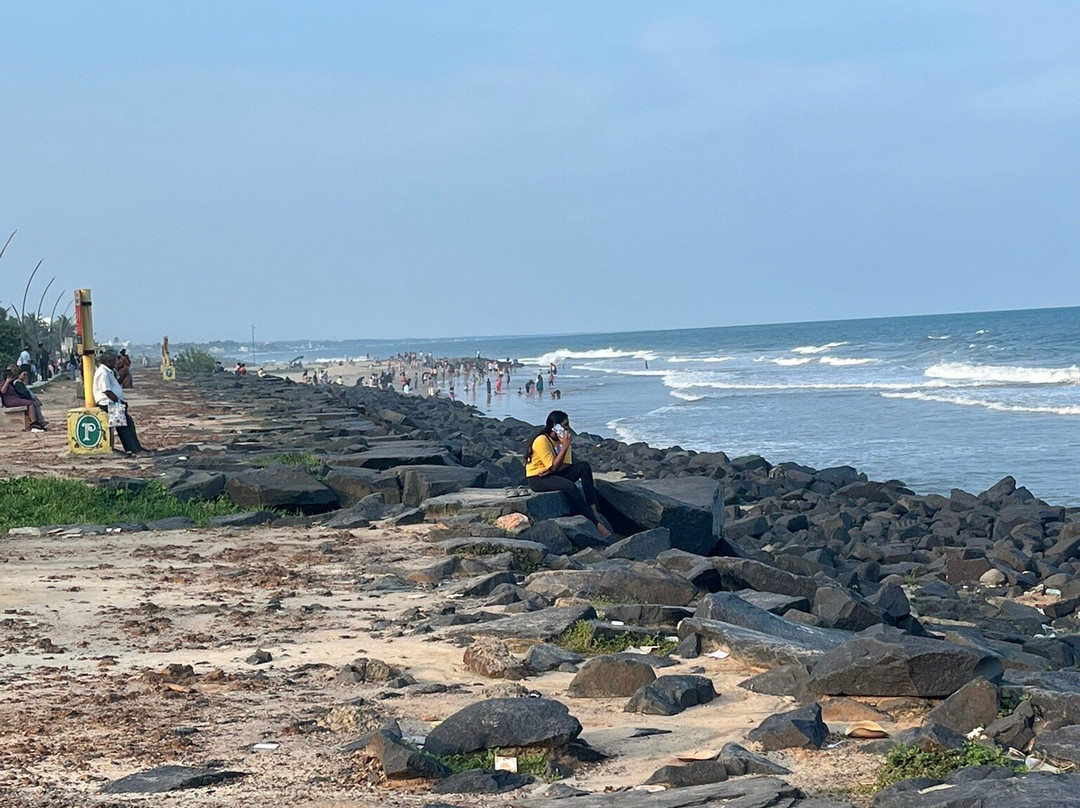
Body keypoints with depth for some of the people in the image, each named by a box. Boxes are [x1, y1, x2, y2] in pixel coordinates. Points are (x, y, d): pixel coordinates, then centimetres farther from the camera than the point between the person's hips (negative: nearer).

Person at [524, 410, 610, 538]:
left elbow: (567, 465, -1)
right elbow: (553, 467, -22)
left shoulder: (563, 438, 4)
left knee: (584, 466, -14)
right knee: (569, 486, -33)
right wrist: (565, 447, -25)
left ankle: (593, 510, -24)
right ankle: (596, 524, -33)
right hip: (537, 479, -8)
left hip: (553, 475, 8)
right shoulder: (541, 441, -20)